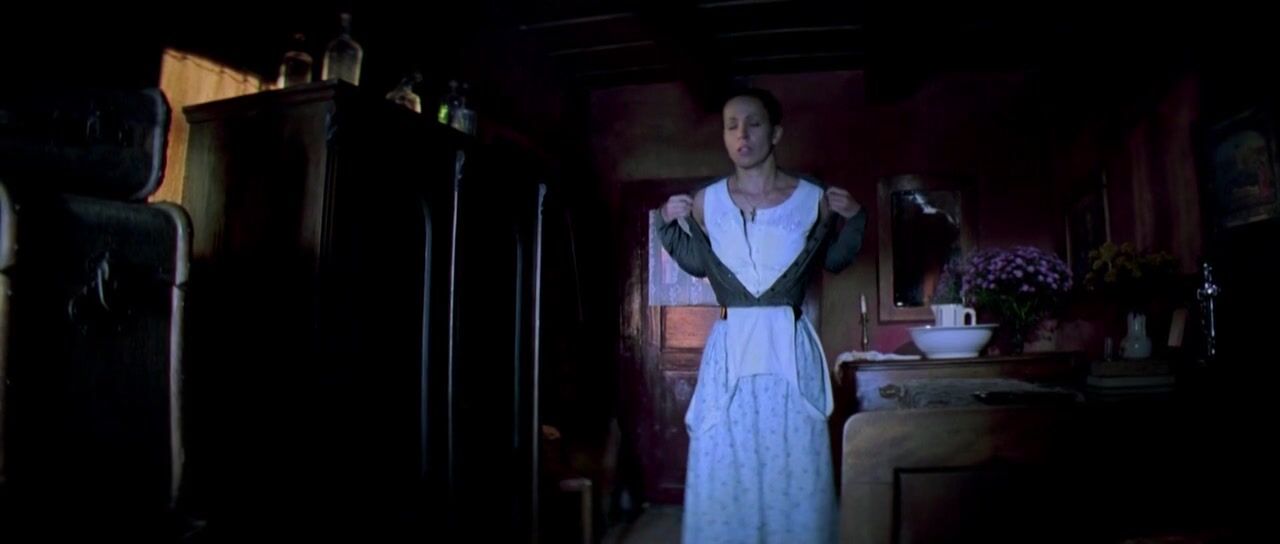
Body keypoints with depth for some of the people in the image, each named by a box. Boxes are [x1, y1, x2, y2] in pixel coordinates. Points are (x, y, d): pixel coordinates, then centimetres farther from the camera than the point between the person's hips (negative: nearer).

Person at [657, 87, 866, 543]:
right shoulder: (705, 201, 1)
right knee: (724, 473, 7)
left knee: (795, 474, 8)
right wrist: (671, 225, 2)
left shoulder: (813, 198, 0)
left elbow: (834, 261, 15)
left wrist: (853, 219, 0)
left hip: (791, 350, 0)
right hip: (730, 349, 1)